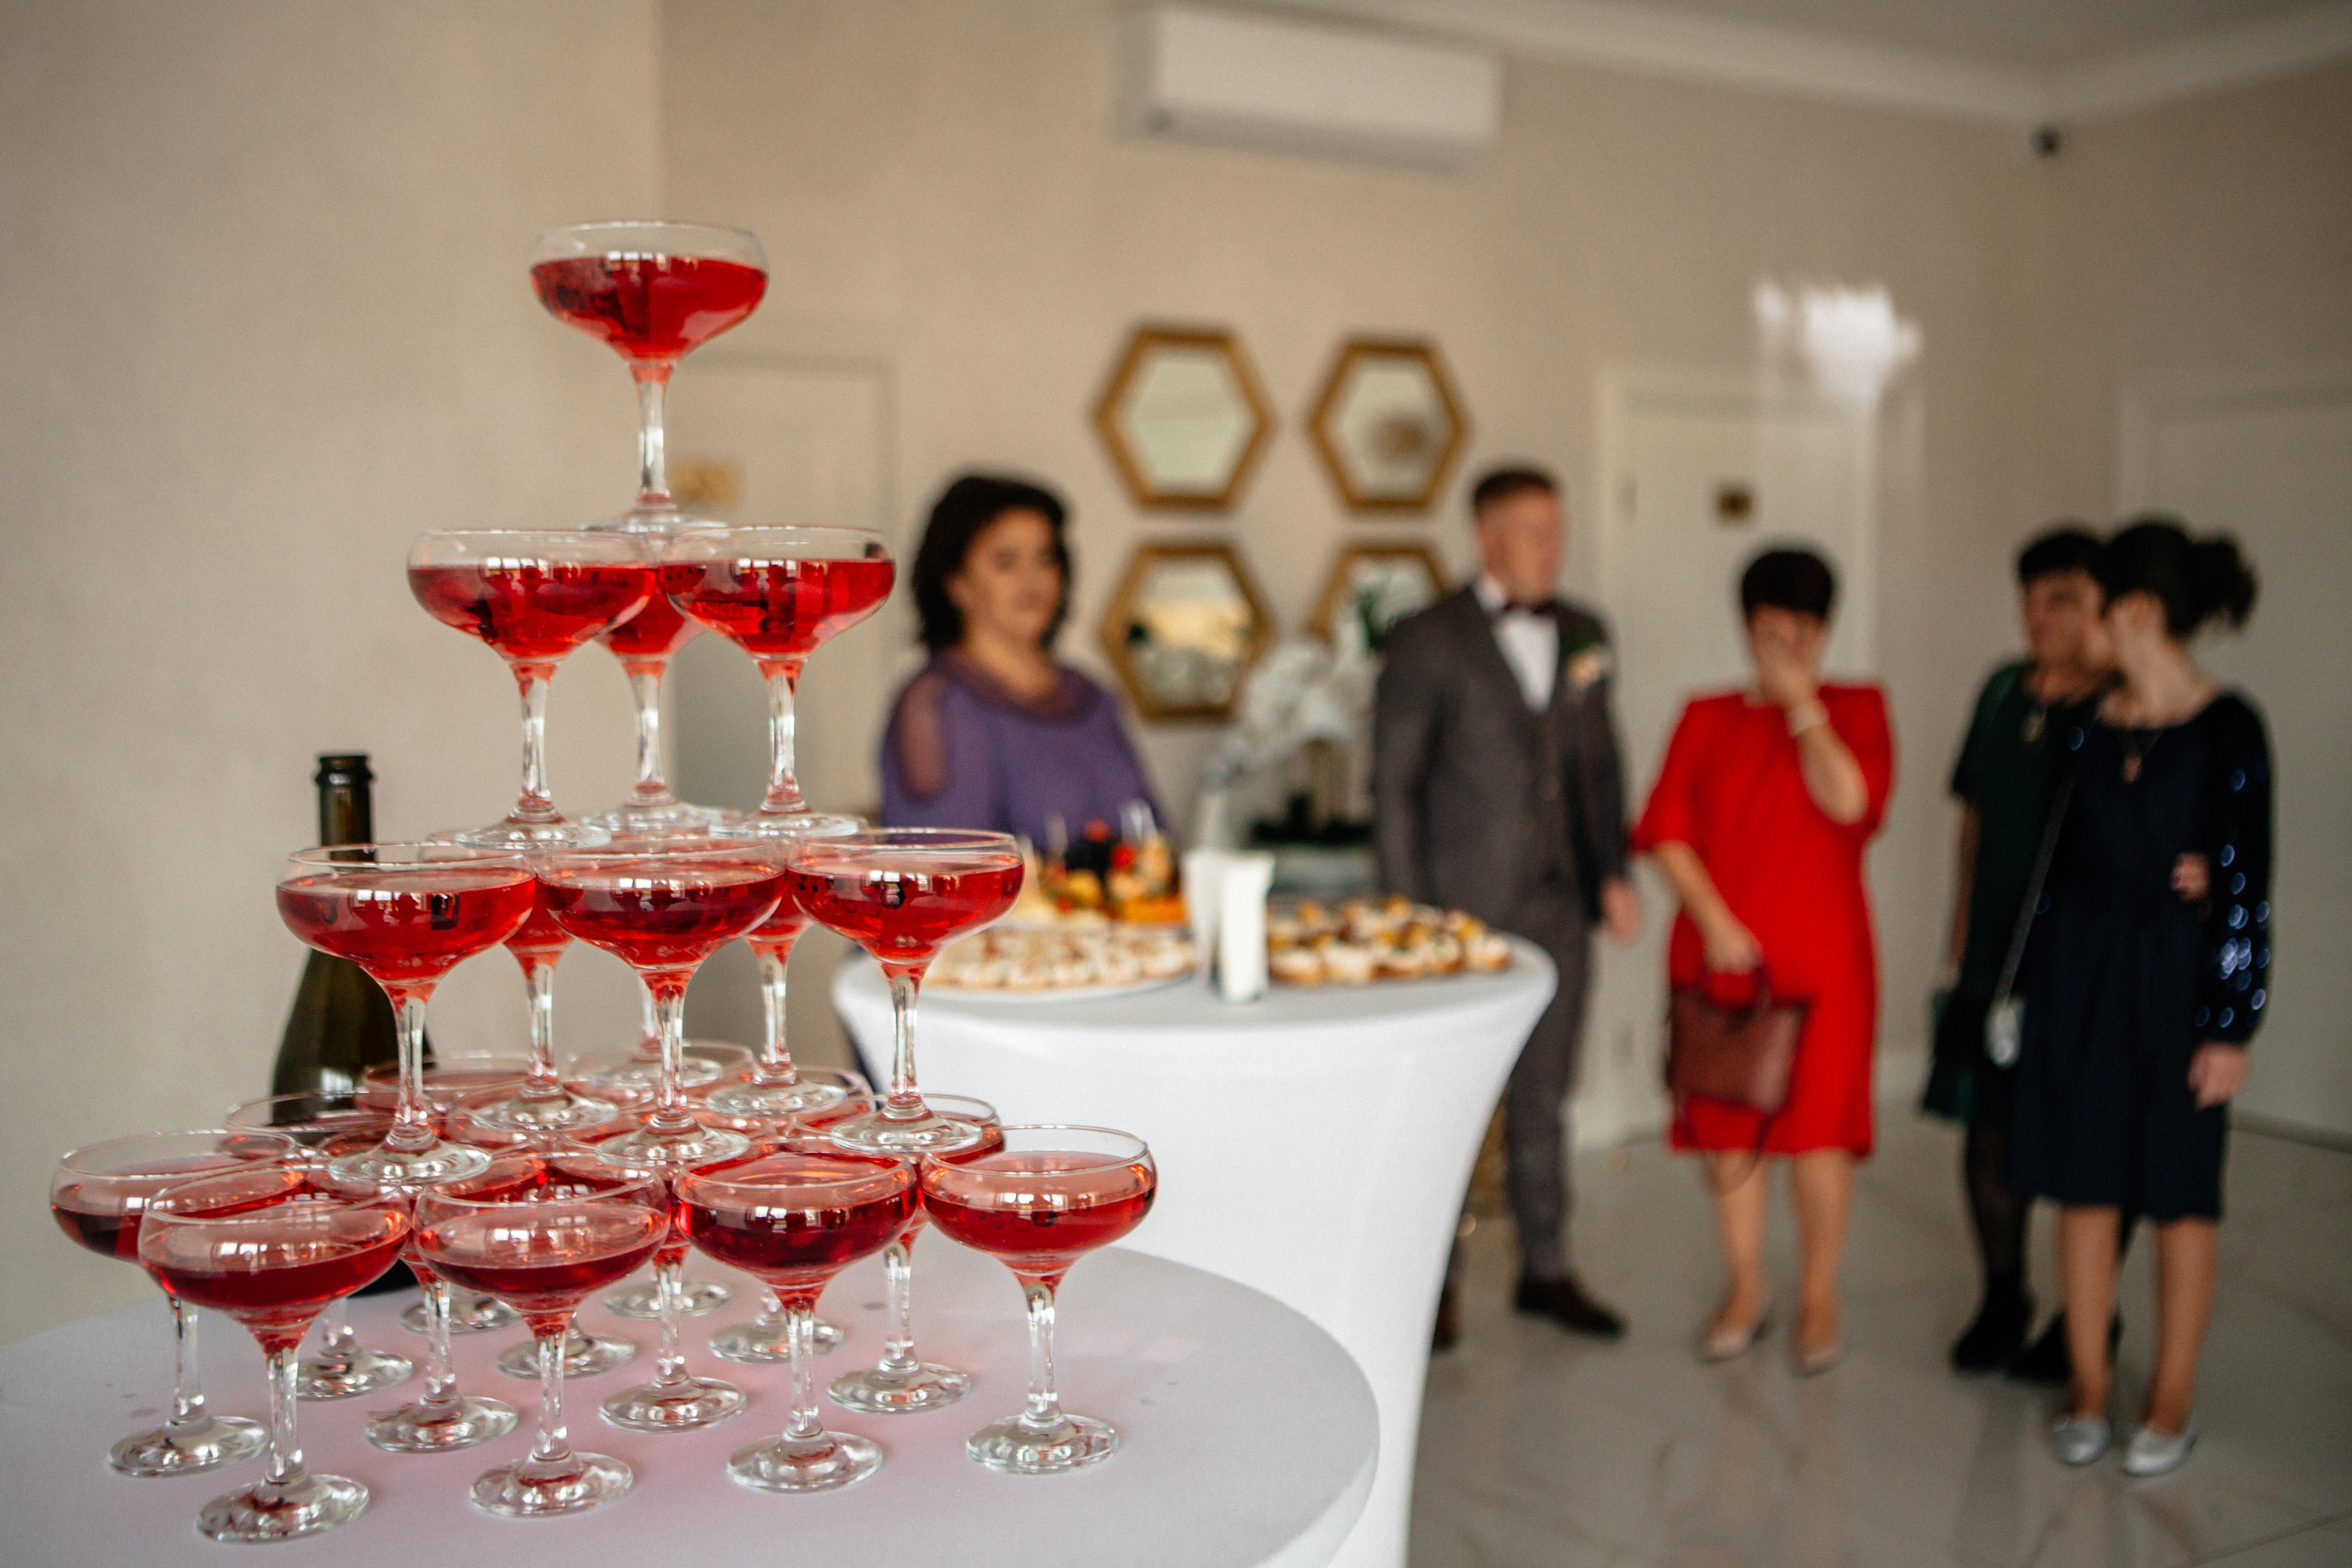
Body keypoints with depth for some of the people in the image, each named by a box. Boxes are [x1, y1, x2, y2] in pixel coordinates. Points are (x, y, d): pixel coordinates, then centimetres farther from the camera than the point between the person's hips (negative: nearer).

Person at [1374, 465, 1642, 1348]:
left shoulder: (1581, 637, 10)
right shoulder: (1427, 641, -6)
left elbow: (1600, 762, 17)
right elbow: (1393, 783, -6)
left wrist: (1613, 874, 9)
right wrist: (1408, 912, -10)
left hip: (1559, 907, 5)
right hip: (1463, 905, -5)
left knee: (1544, 1096, 14)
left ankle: (1545, 1269, 26)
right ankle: (1434, 1282, 16)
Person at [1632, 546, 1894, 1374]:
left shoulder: (1856, 709, 5)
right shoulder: (1706, 718, 8)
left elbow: (1852, 801, -14)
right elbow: (1664, 828, 0)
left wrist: (1802, 704, -11)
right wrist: (1715, 921, -10)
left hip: (1820, 956, -2)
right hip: (1719, 951, 2)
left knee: (1816, 1126, -1)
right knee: (1725, 1125, 6)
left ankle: (1820, 1298, 16)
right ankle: (1745, 1289, 22)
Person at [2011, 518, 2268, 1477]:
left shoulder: (2226, 730, -10)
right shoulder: (2087, 724, 4)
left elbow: (2246, 883, -10)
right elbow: (2058, 858, 8)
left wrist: (2231, 1026, -11)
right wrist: (2020, 985, 7)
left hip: (2177, 977, -4)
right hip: (2079, 972, 4)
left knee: (2179, 1196, 8)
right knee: (2084, 1185, 8)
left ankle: (2172, 1399, 21)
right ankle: (2089, 1386, 21)